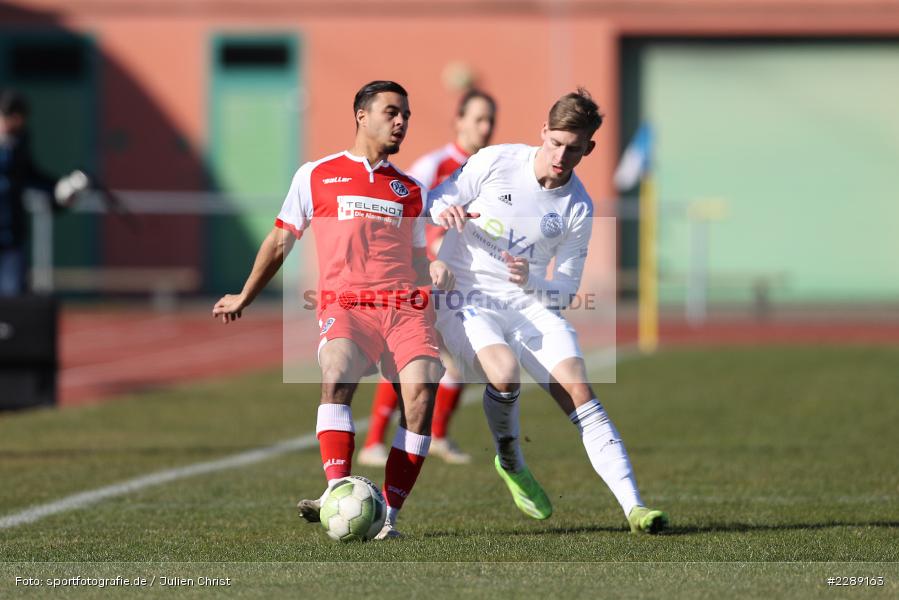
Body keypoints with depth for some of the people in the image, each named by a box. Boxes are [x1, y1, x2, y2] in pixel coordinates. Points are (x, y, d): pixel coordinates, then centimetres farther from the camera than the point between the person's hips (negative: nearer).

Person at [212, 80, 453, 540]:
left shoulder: (411, 190, 23)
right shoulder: (315, 176, 16)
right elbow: (280, 242, 24)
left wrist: (436, 273, 6)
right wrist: (244, 298, 27)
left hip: (404, 306, 2)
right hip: (344, 304, -2)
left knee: (421, 396, -20)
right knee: (337, 378, -31)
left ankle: (387, 515, -16)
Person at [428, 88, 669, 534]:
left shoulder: (578, 209, -2)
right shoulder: (496, 163, -8)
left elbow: (566, 291, 4)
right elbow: (435, 200, 4)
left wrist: (530, 281, -18)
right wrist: (445, 212, -21)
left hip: (530, 302, 3)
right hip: (464, 296, -3)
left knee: (577, 388, -17)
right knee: (504, 373, -30)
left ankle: (633, 507, -21)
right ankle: (510, 463, 3)